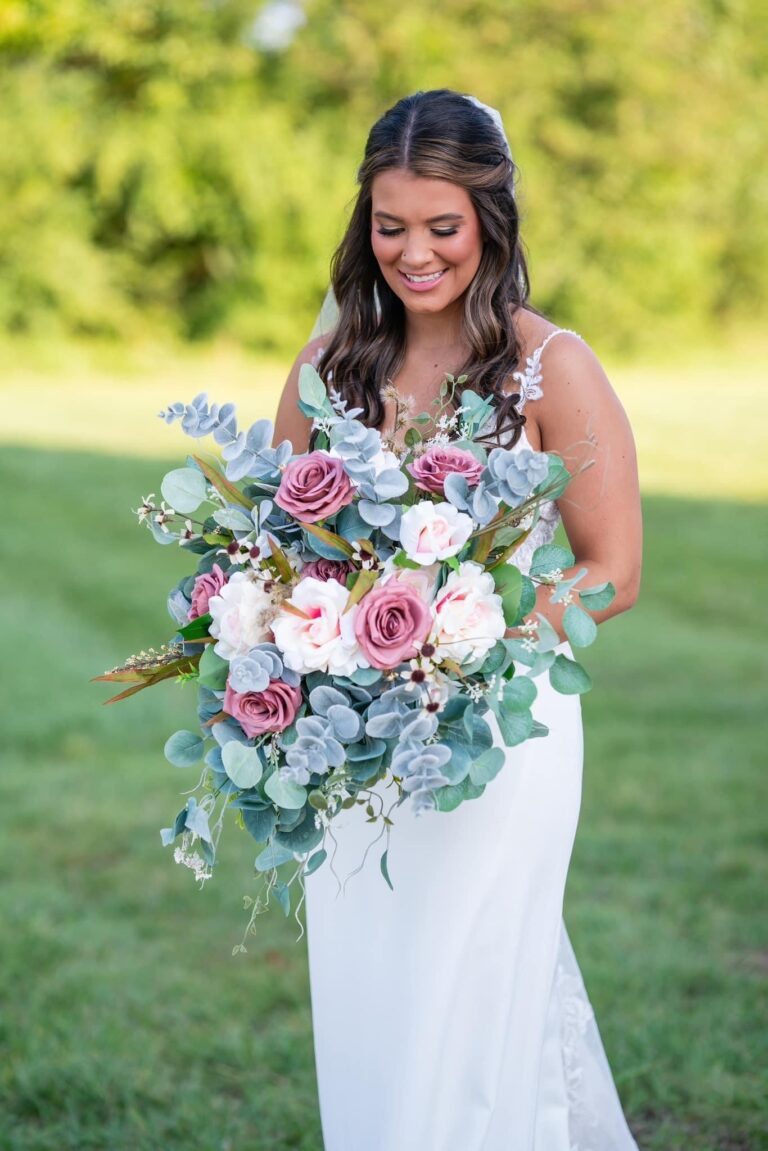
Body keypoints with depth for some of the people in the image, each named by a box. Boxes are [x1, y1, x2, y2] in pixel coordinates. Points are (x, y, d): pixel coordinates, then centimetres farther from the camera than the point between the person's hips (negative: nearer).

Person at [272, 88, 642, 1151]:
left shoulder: (552, 368, -8)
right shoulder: (330, 367, 4)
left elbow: (612, 574, -7)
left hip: (499, 728, -4)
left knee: (467, 1006, 2)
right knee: (363, 1011, 10)